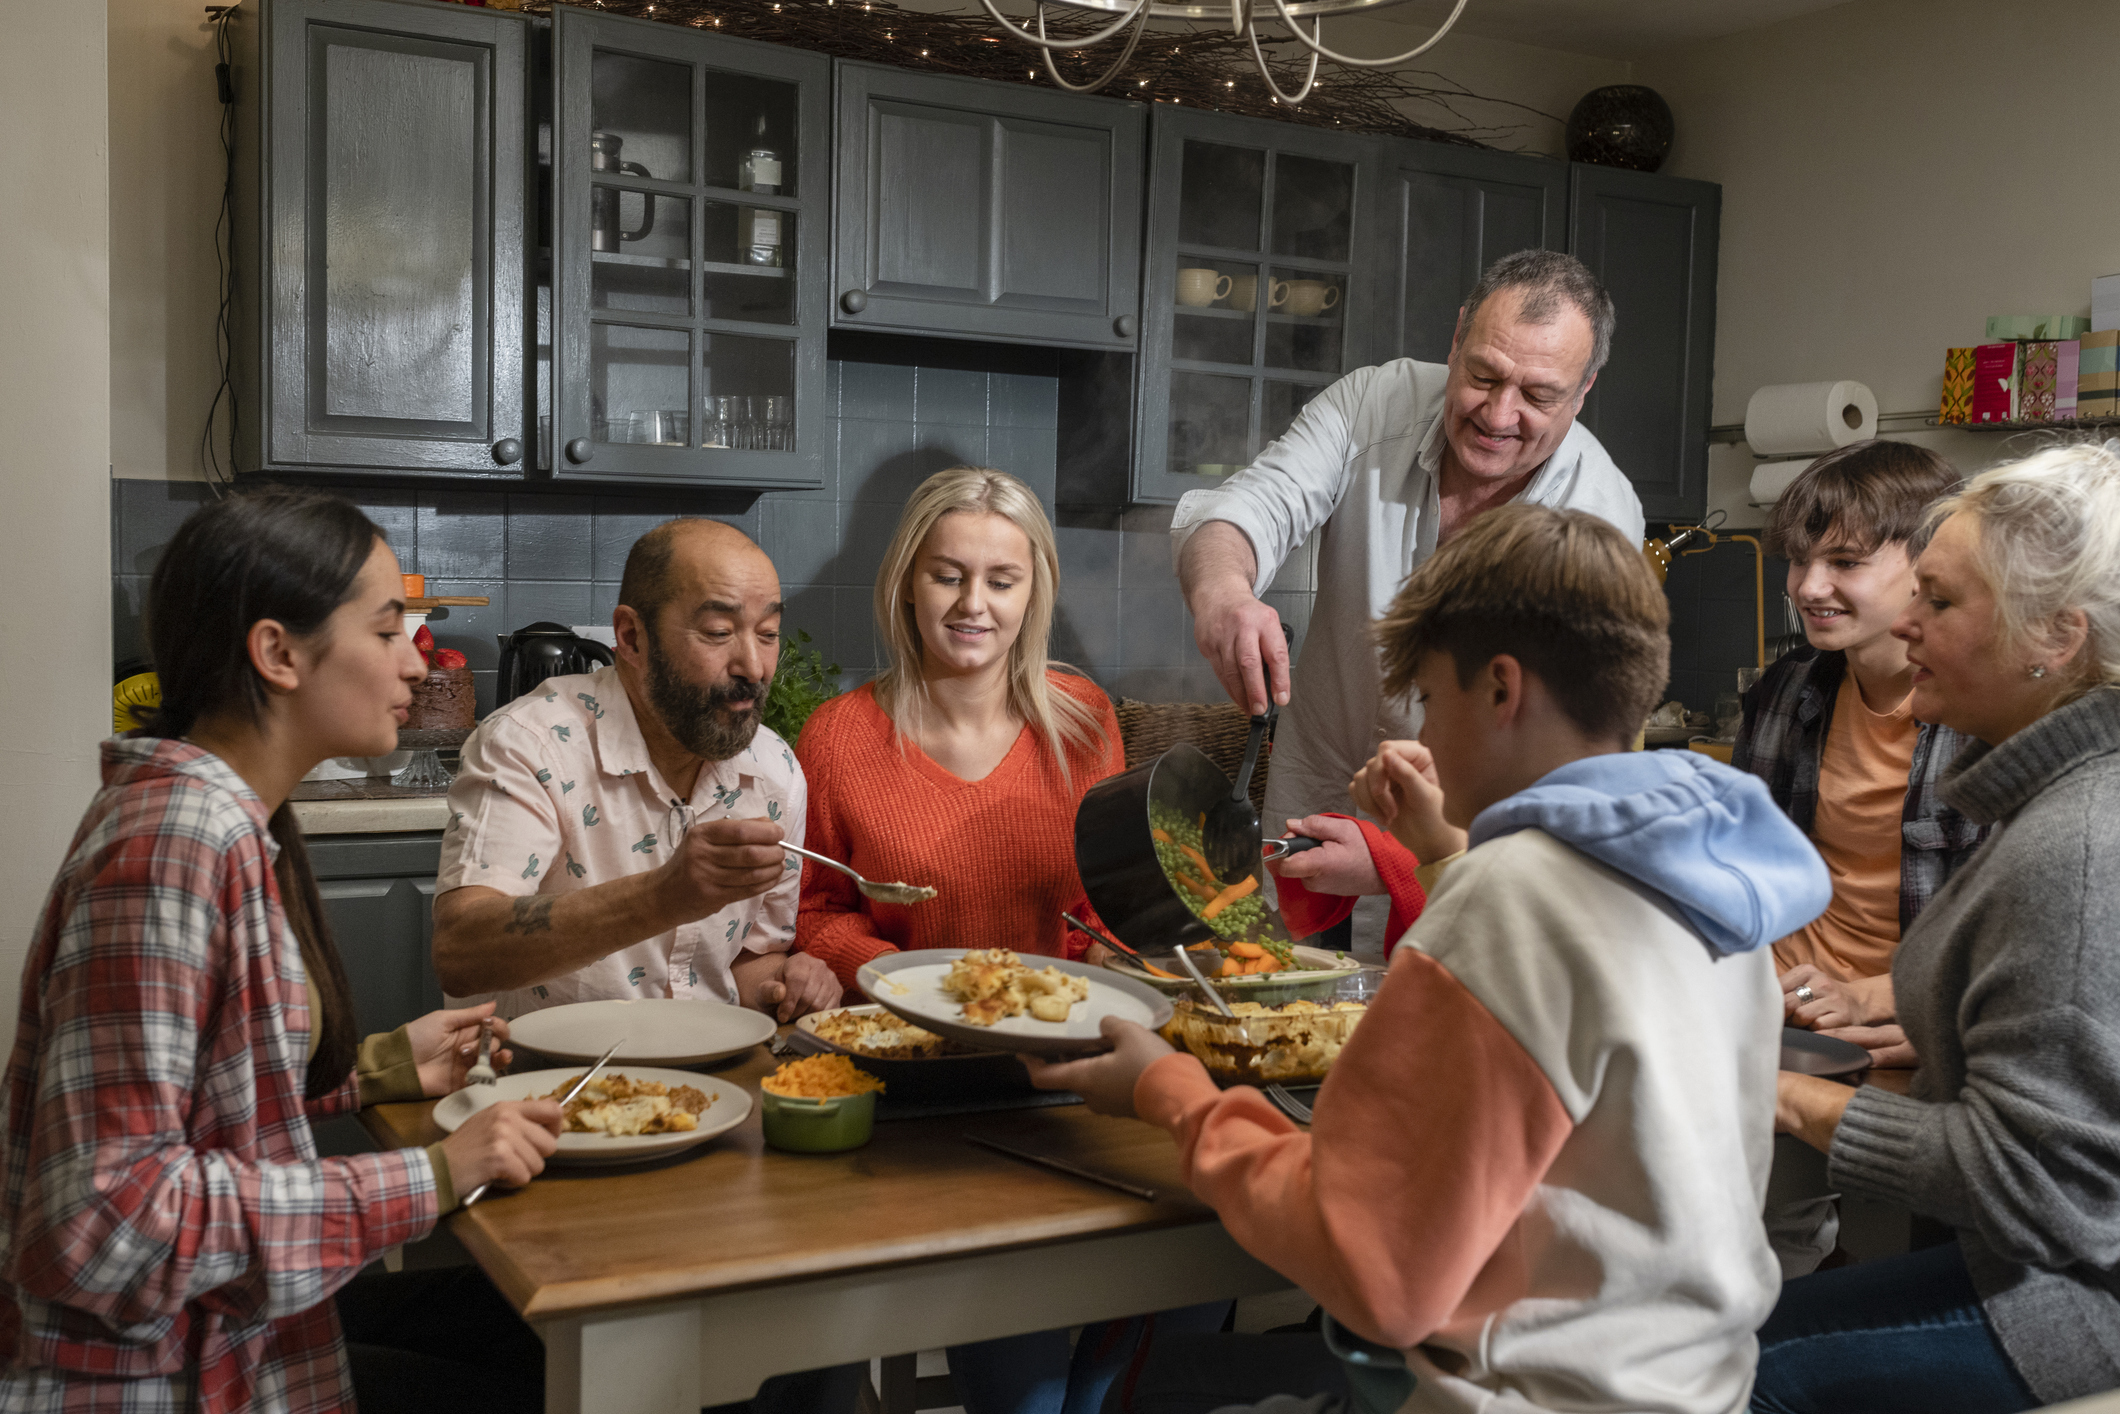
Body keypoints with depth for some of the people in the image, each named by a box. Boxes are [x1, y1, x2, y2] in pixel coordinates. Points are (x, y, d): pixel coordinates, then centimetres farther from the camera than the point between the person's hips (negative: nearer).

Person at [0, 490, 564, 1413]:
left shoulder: (234, 819, 6)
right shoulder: (173, 842, -24)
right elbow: (108, 1222, -28)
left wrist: (378, 1067, 2)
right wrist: (431, 1179, -24)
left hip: (234, 1326, 9)